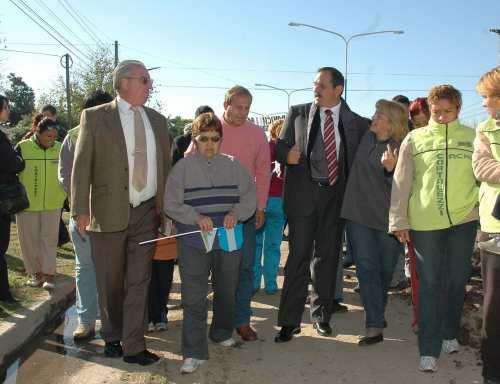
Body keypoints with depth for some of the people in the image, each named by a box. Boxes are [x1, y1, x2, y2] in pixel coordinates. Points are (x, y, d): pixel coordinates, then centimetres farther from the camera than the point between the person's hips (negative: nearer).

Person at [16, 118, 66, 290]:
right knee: (30, 239, 7)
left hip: (52, 203, 1)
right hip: (27, 204, -1)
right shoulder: (23, 147, -6)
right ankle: (36, 272, 21)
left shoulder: (60, 149, 2)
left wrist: (66, 196, 14)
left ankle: (48, 274, 6)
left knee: (50, 238, 2)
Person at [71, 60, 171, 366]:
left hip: (147, 213, 2)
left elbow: (165, 166, 12)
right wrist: (80, 210, -13)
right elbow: (82, 166, -5)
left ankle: (133, 347, 13)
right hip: (109, 212, -2)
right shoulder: (94, 117, -1)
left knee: (139, 282, 3)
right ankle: (112, 337, 32)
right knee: (110, 283, 11)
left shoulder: (158, 120, 10)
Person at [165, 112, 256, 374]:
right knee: (194, 298, -3)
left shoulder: (234, 166, 4)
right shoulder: (182, 168, -3)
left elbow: (249, 197, 3)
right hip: (194, 243, -3)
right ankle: (194, 352, 8)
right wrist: (196, 217, -21)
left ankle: (222, 333, 42)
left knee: (226, 291, 18)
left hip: (228, 240, 3)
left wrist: (236, 213, -16)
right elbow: (171, 204, -6)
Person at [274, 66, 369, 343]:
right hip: (303, 193, -2)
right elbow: (281, 146, 5)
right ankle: (290, 321, 8)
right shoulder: (298, 113, 5)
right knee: (299, 257, -1)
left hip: (336, 195, 2)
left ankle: (321, 315, 26)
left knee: (327, 257, 11)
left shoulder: (355, 122, 7)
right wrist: (287, 154, -16)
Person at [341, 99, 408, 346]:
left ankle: (377, 315, 35)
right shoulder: (366, 138, 3)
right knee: (366, 268, -1)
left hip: (387, 218, -3)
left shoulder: (400, 149, -10)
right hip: (359, 214, 3)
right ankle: (375, 326, 3)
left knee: (385, 270, 12)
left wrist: (391, 168, -30)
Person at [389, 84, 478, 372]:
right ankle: (430, 348, 13)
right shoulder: (414, 139, 3)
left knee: (457, 281, 13)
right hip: (424, 222, -1)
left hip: (463, 220, 2)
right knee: (430, 284, 4)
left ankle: (449, 334, 34)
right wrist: (399, 220, 0)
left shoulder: (472, 137, 5)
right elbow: (401, 182, 3)